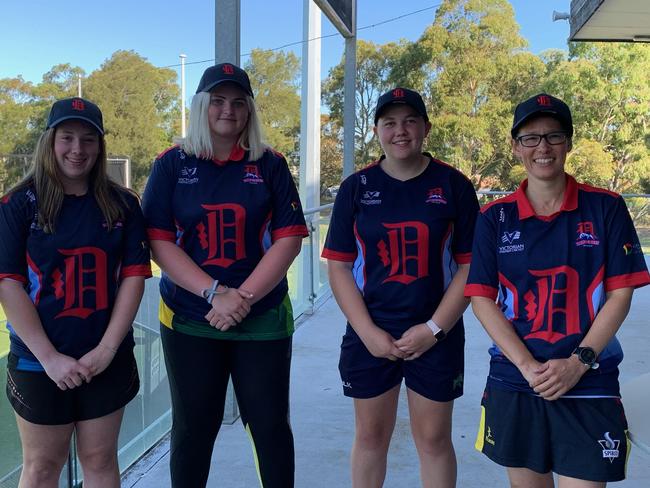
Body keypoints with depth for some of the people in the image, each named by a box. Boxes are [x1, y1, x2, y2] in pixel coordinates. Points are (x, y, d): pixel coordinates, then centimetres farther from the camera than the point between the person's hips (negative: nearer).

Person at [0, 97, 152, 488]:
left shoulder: (122, 205, 1)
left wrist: (107, 348, -11)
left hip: (108, 361, 2)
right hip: (38, 362, -1)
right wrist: (49, 357, -14)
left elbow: (134, 276, -2)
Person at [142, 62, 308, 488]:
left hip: (264, 319, 0)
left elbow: (289, 238, -4)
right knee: (193, 428, 11)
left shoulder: (270, 165, 2)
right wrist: (214, 293, -16)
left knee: (271, 424, 7)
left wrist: (242, 297, -15)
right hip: (189, 320, 0)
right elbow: (160, 242, -5)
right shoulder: (172, 164, 2)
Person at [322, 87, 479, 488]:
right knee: (371, 435, 14)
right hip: (370, 335, 1)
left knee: (434, 439, 10)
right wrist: (368, 332, -9)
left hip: (436, 335, -1)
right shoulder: (357, 187, 1)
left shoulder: (454, 185, -2)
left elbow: (470, 266, -3)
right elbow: (339, 267, -1)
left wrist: (434, 329, -11)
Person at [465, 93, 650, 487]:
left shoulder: (605, 208, -1)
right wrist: (527, 365, -12)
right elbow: (481, 299, -2)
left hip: (589, 385, -1)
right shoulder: (495, 217, 1)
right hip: (513, 384, 2)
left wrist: (579, 363, -12)